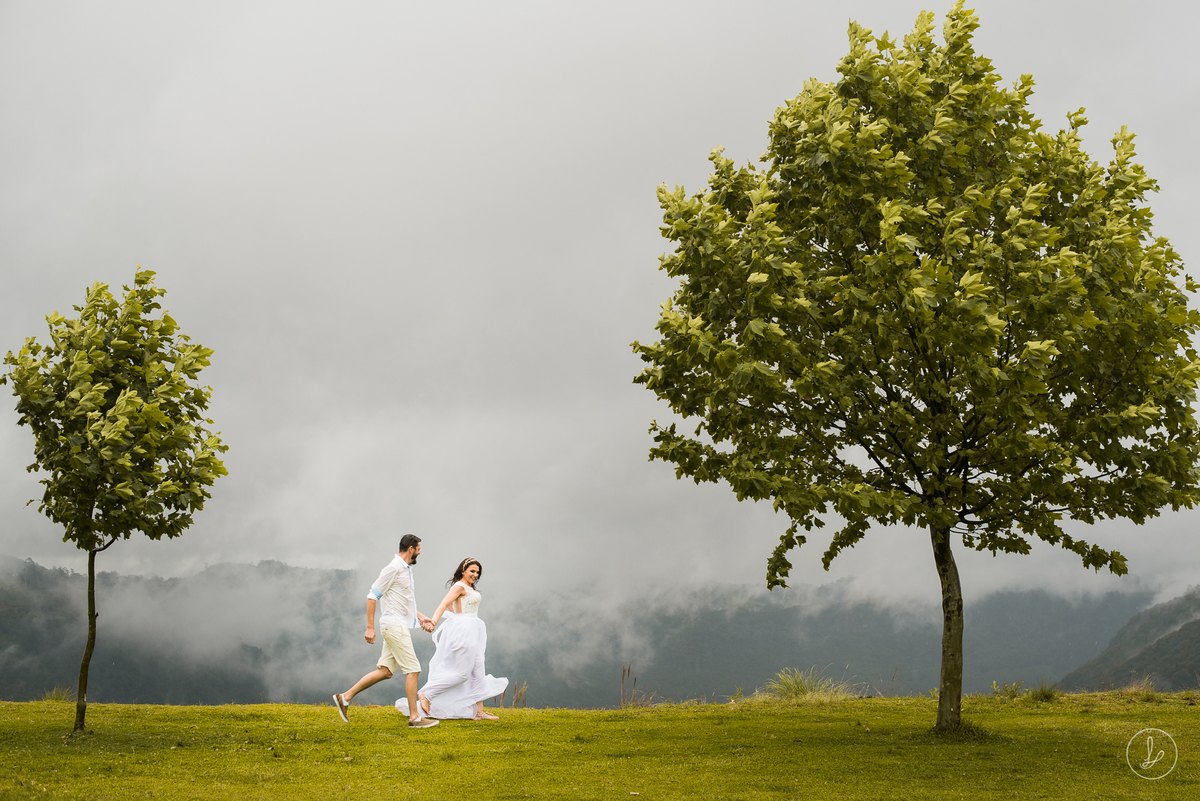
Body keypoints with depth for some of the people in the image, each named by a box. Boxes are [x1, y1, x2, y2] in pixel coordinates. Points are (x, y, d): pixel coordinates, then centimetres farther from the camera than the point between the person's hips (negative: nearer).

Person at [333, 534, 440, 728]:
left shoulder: (406, 569, 18)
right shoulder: (393, 568, -12)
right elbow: (372, 596, -14)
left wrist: (420, 617, 16)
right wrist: (370, 627, -17)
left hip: (400, 626, 10)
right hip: (395, 625, -10)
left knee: (385, 671, 9)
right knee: (413, 669, -7)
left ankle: (345, 697, 14)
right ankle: (415, 717, -3)